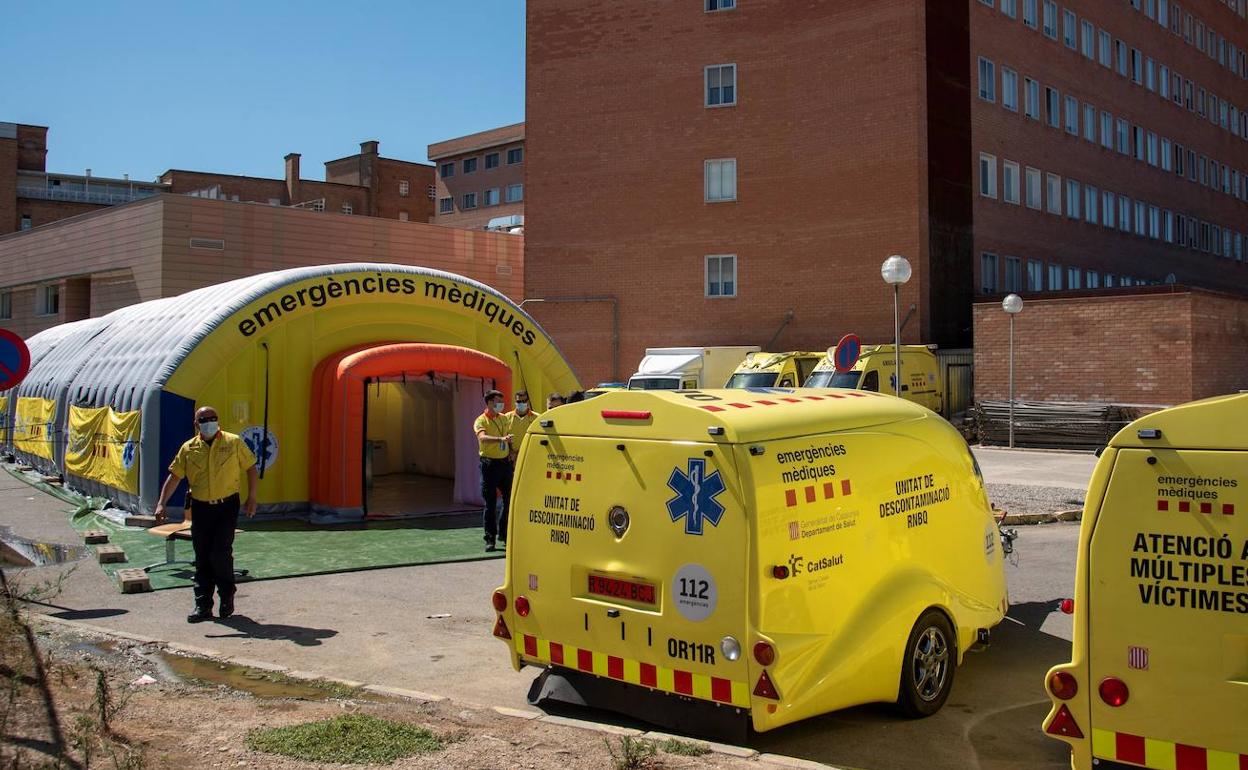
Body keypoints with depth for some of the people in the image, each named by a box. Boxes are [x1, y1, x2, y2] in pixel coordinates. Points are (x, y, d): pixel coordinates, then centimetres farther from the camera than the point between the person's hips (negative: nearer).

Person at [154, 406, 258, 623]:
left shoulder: (234, 443, -1)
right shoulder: (189, 448, 4)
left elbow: (250, 467, 6)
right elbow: (174, 476, 5)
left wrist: (251, 498, 1)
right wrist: (161, 504, -4)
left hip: (227, 506, -3)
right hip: (200, 508, 3)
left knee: (220, 553, -10)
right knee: (202, 559, 5)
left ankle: (227, 597, 14)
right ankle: (203, 606, 12)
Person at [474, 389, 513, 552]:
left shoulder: (504, 418, 12)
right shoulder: (481, 421, -8)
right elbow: (483, 438, -28)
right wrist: (500, 439, -42)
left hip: (505, 463, 6)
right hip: (490, 464, -6)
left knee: (509, 499, 7)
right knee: (490, 503, -2)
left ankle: (504, 533, 21)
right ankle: (490, 539, 4)